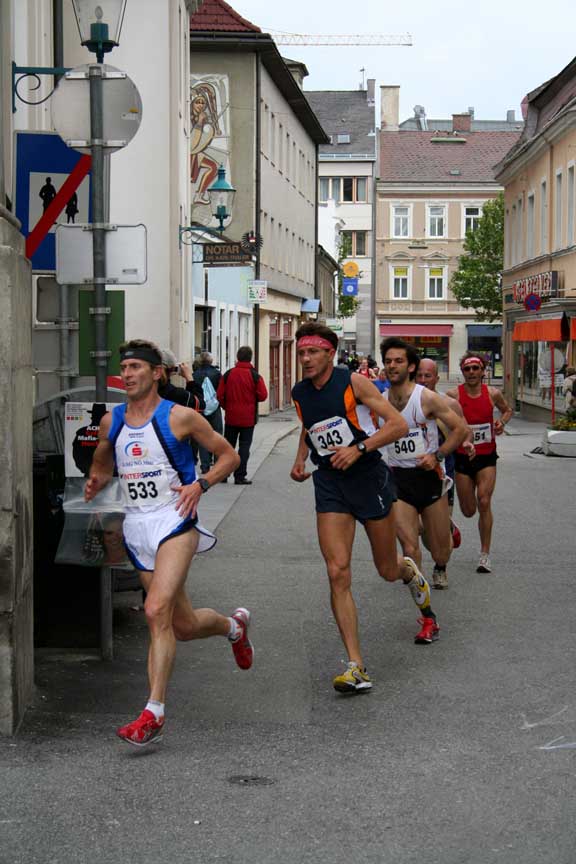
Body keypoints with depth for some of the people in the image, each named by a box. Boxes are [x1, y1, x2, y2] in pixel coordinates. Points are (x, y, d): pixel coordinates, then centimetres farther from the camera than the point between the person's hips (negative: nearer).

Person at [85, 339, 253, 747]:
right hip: (137, 527, 6)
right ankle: (234, 625, 42)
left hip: (174, 521, -5)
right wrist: (95, 483, 1)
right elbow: (102, 465, 25)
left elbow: (229, 456, 2)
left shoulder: (180, 417, -5)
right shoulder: (111, 421, 9)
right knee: (183, 625, 9)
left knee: (157, 611, -23)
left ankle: (154, 713, -16)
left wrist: (200, 484, -14)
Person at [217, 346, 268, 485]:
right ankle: (240, 476, -1)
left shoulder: (228, 374, -3)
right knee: (244, 446, 3)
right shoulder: (255, 376, -9)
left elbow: (220, 395, -2)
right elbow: (263, 396, -9)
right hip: (248, 418, -2)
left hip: (231, 417, 2)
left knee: (228, 445, 14)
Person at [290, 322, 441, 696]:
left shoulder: (353, 382, -12)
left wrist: (358, 448, -24)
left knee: (388, 570, 10)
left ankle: (411, 572, 51)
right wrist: (300, 458, 8)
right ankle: (356, 667, -13)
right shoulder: (300, 393, 4)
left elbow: (399, 425, -15)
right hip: (329, 484, 3)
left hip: (369, 478, -3)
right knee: (338, 573, -13)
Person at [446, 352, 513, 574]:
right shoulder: (453, 395, -9)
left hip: (487, 456, 0)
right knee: (468, 511, 6)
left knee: (484, 503, -14)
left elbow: (507, 410, 15)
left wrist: (502, 422, -6)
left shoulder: (493, 394, -3)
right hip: (463, 457, 0)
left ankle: (485, 554, -5)